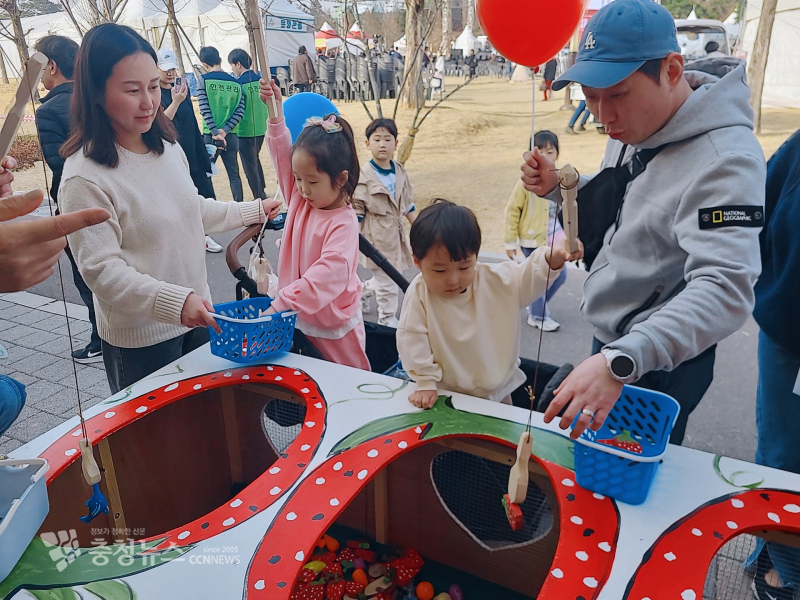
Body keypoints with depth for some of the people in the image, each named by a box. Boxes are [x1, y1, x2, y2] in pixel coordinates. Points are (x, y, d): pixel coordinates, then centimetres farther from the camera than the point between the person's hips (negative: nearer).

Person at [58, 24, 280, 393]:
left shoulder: (168, 148, 1)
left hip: (197, 319, 7)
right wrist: (175, 302, -35)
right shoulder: (85, 178, -21)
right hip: (140, 340, -6)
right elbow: (102, 270, -23)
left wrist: (253, 212, 24)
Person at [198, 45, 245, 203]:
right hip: (231, 136, 3)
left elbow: (204, 109, -12)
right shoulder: (236, 83, 4)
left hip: (211, 136, -3)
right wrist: (224, 130, -8)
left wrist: (215, 132, -12)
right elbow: (240, 111, -3)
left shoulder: (204, 80, -5)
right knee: (234, 174, 9)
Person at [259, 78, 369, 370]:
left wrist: (279, 304, -39)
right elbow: (283, 155, 5)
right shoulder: (300, 200, -1)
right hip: (297, 322, 7)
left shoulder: (344, 223, -23)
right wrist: (276, 114, -4)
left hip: (333, 329, -7)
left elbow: (328, 274, -34)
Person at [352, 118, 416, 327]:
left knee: (389, 276, 15)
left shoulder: (400, 172, 5)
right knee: (386, 281, 0)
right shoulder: (364, 176, -13)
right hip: (377, 235, -6)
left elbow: (408, 205, 14)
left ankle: (362, 289, 41)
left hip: (396, 232, 6)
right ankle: (387, 318, 17)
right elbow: (356, 210, -10)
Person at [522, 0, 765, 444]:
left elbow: (724, 290, -38)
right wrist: (558, 187, -6)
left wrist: (618, 362, -51)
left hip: (661, 362, -8)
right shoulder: (632, 126, -1)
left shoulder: (724, 160, -29)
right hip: (610, 344, 8)